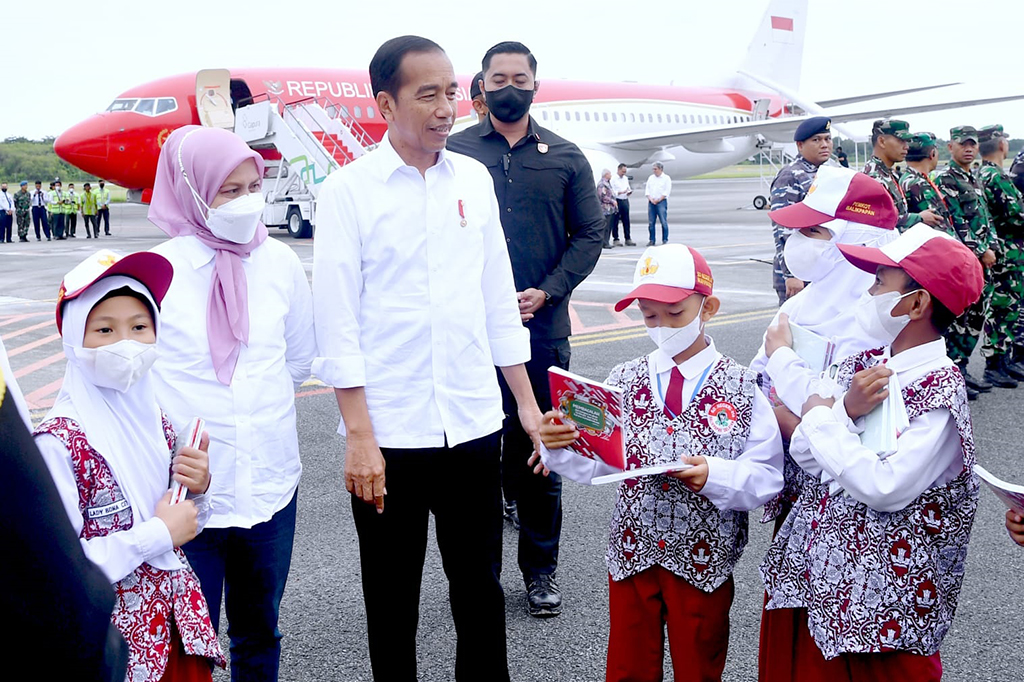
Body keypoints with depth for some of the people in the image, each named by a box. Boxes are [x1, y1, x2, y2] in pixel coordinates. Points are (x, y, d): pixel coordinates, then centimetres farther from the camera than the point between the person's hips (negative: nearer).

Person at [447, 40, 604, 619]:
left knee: (539, 450, 8)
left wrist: (546, 292, -8)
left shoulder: (565, 157, 9)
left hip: (544, 330, 1)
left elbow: (590, 234, 6)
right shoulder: (456, 152, 5)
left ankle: (541, 567, 21)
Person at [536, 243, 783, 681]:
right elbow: (593, 464, -6)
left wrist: (715, 476, -29)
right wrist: (560, 444, -26)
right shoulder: (624, 381, -1)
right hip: (632, 554, 2)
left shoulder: (741, 389, -8)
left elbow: (767, 477, -12)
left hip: (703, 562, -2)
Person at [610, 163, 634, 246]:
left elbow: (628, 188, 23)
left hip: (625, 201, 6)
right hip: (617, 201, -6)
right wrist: (621, 192, -23)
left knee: (626, 221, 5)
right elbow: (611, 192, -14)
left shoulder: (626, 178, 17)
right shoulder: (613, 179, -6)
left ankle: (627, 239, 8)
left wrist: (629, 191, 0)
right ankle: (615, 239, 3)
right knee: (615, 221, -2)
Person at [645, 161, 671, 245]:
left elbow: (667, 191, -6)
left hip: (661, 201, -5)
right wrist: (651, 199, -5)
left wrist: (658, 200, -11)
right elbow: (647, 189, 11)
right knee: (651, 222, 3)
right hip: (651, 202, 5)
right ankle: (651, 240, 8)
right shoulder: (651, 178, 16)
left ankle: (665, 240, -3)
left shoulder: (666, 178, 1)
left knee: (664, 222, -7)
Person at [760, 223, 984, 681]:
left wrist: (823, 419, -16)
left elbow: (884, 489, -27)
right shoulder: (865, 364, 4)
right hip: (810, 573, 7)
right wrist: (846, 411, -18)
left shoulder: (940, 394, -17)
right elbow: (805, 455, 0)